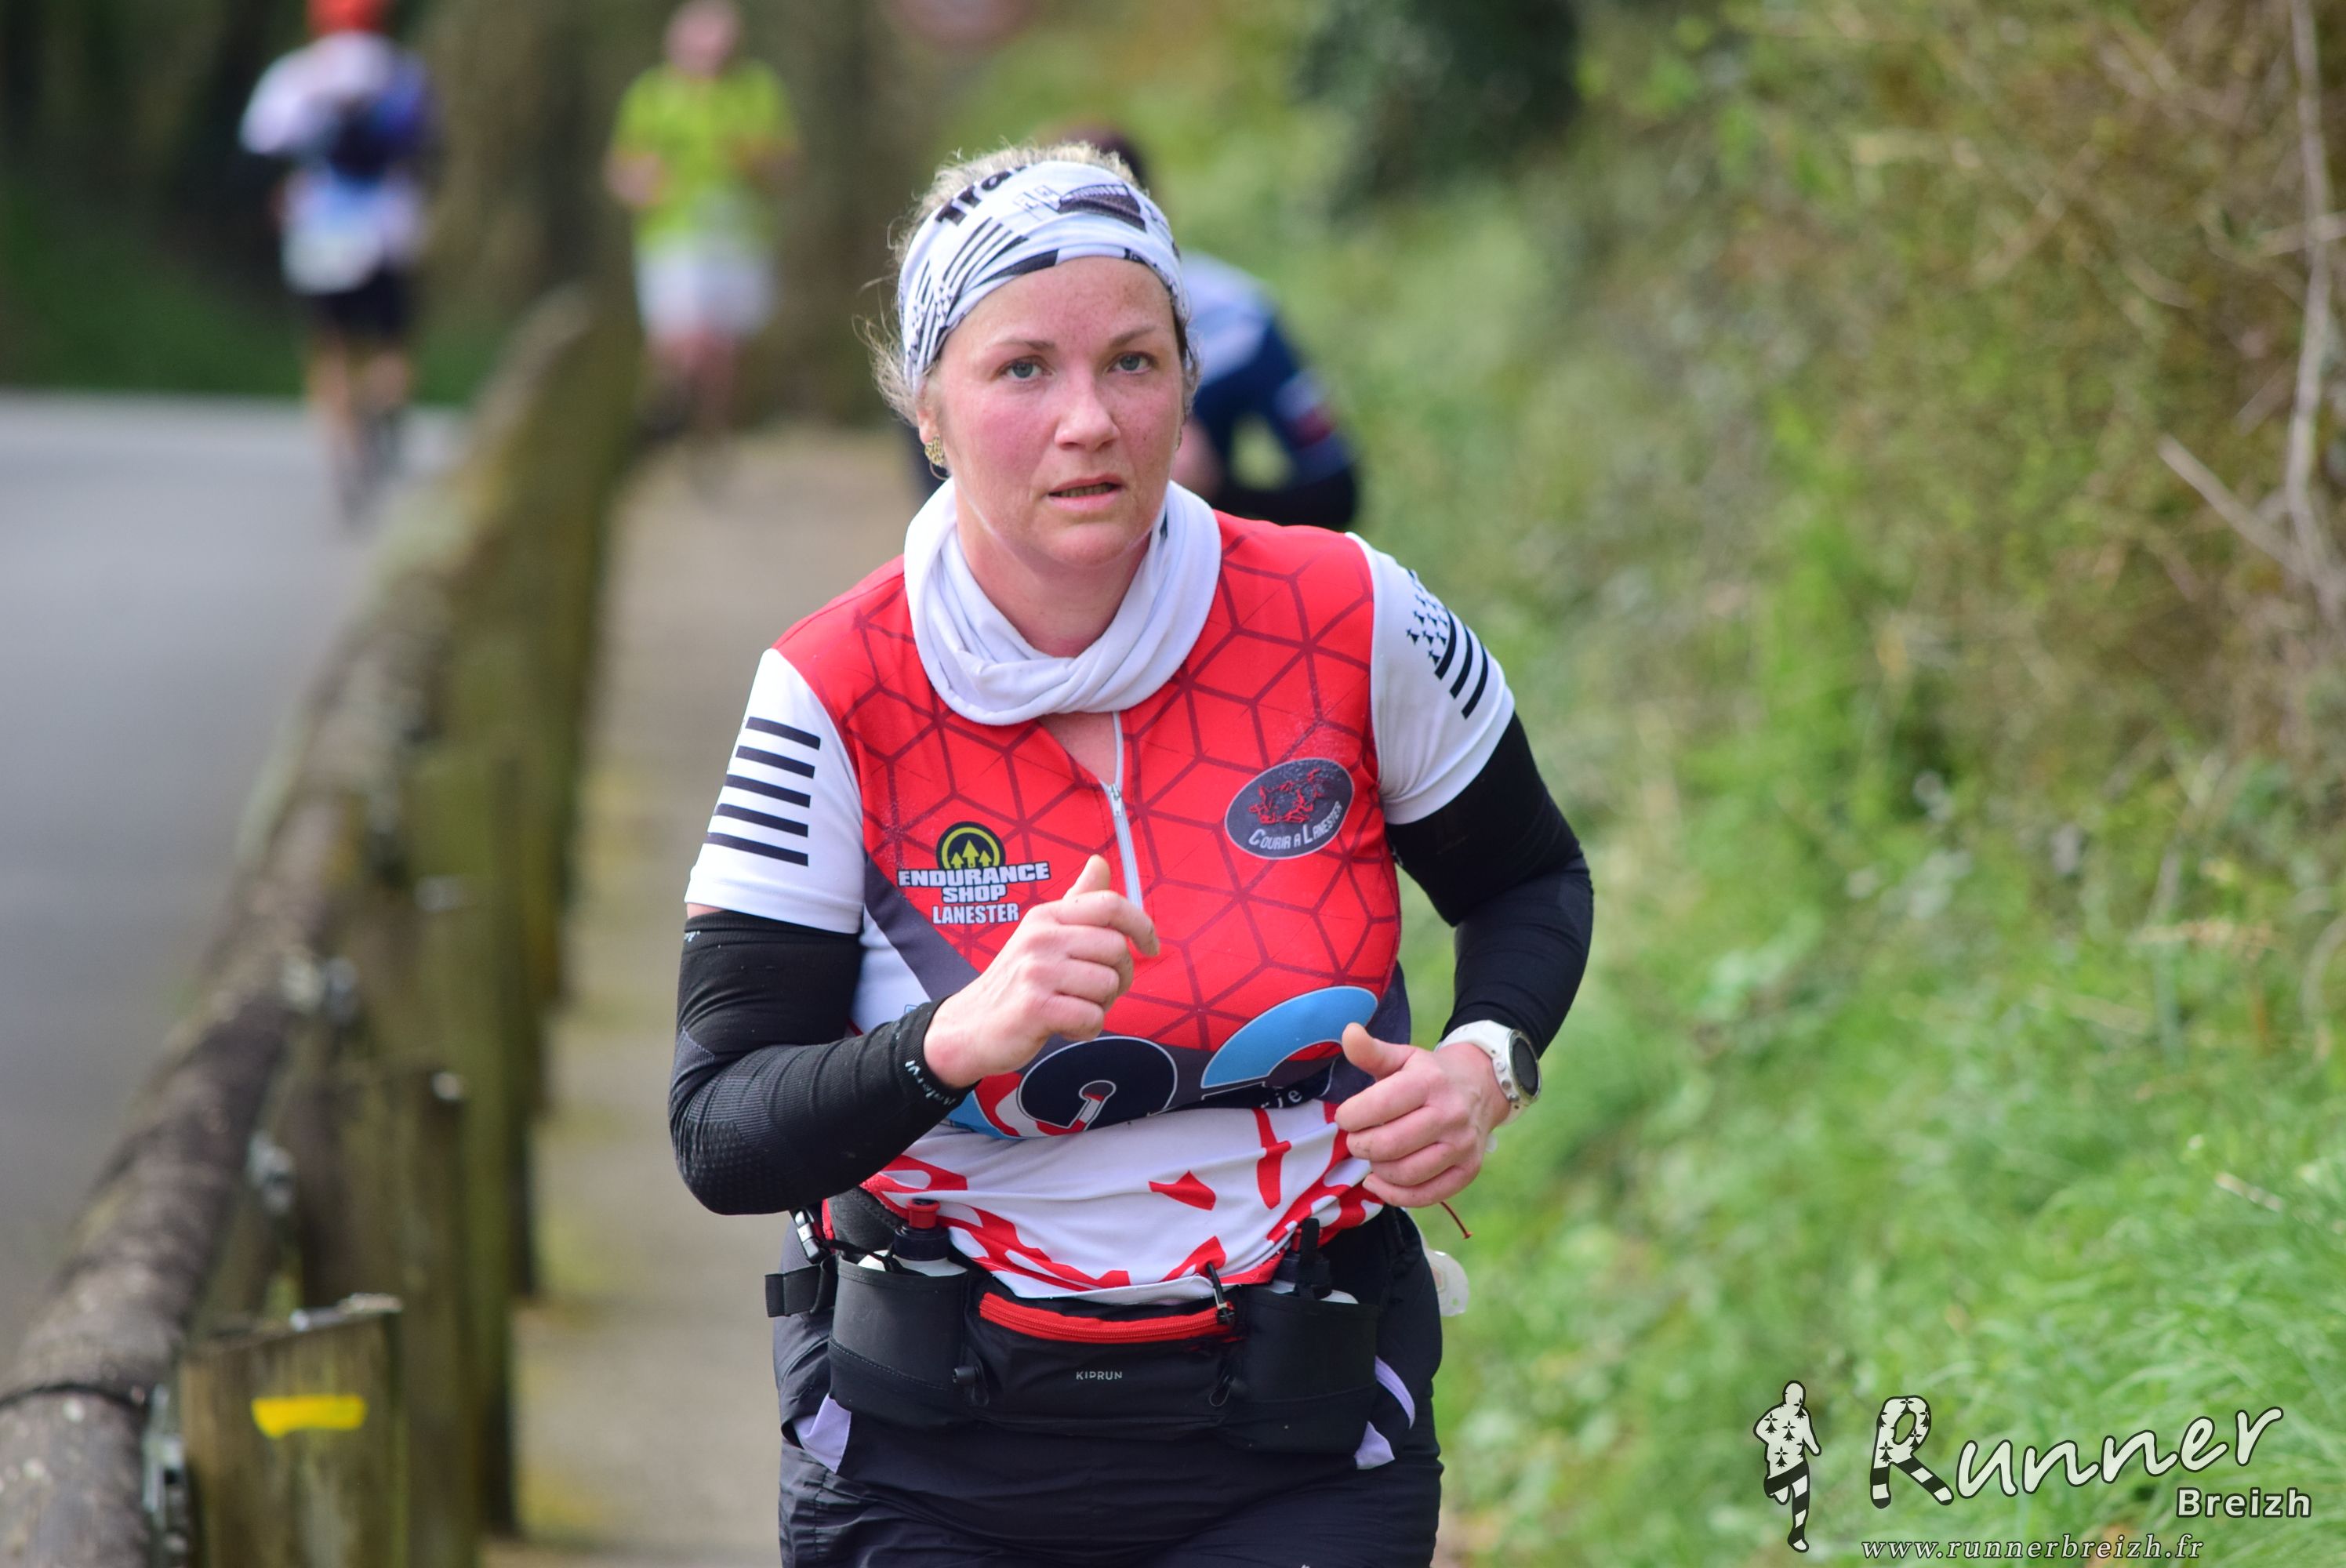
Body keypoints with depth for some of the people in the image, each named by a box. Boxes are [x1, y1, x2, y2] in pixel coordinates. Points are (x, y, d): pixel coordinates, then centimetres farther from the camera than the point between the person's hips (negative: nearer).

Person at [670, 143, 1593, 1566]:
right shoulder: (838, 695, -11)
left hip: (1300, 1453, 0)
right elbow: (720, 1136, -13)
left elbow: (1532, 884, 12)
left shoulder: (1355, 625, -7)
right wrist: (962, 1042, -30)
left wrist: (1487, 1061, -9)